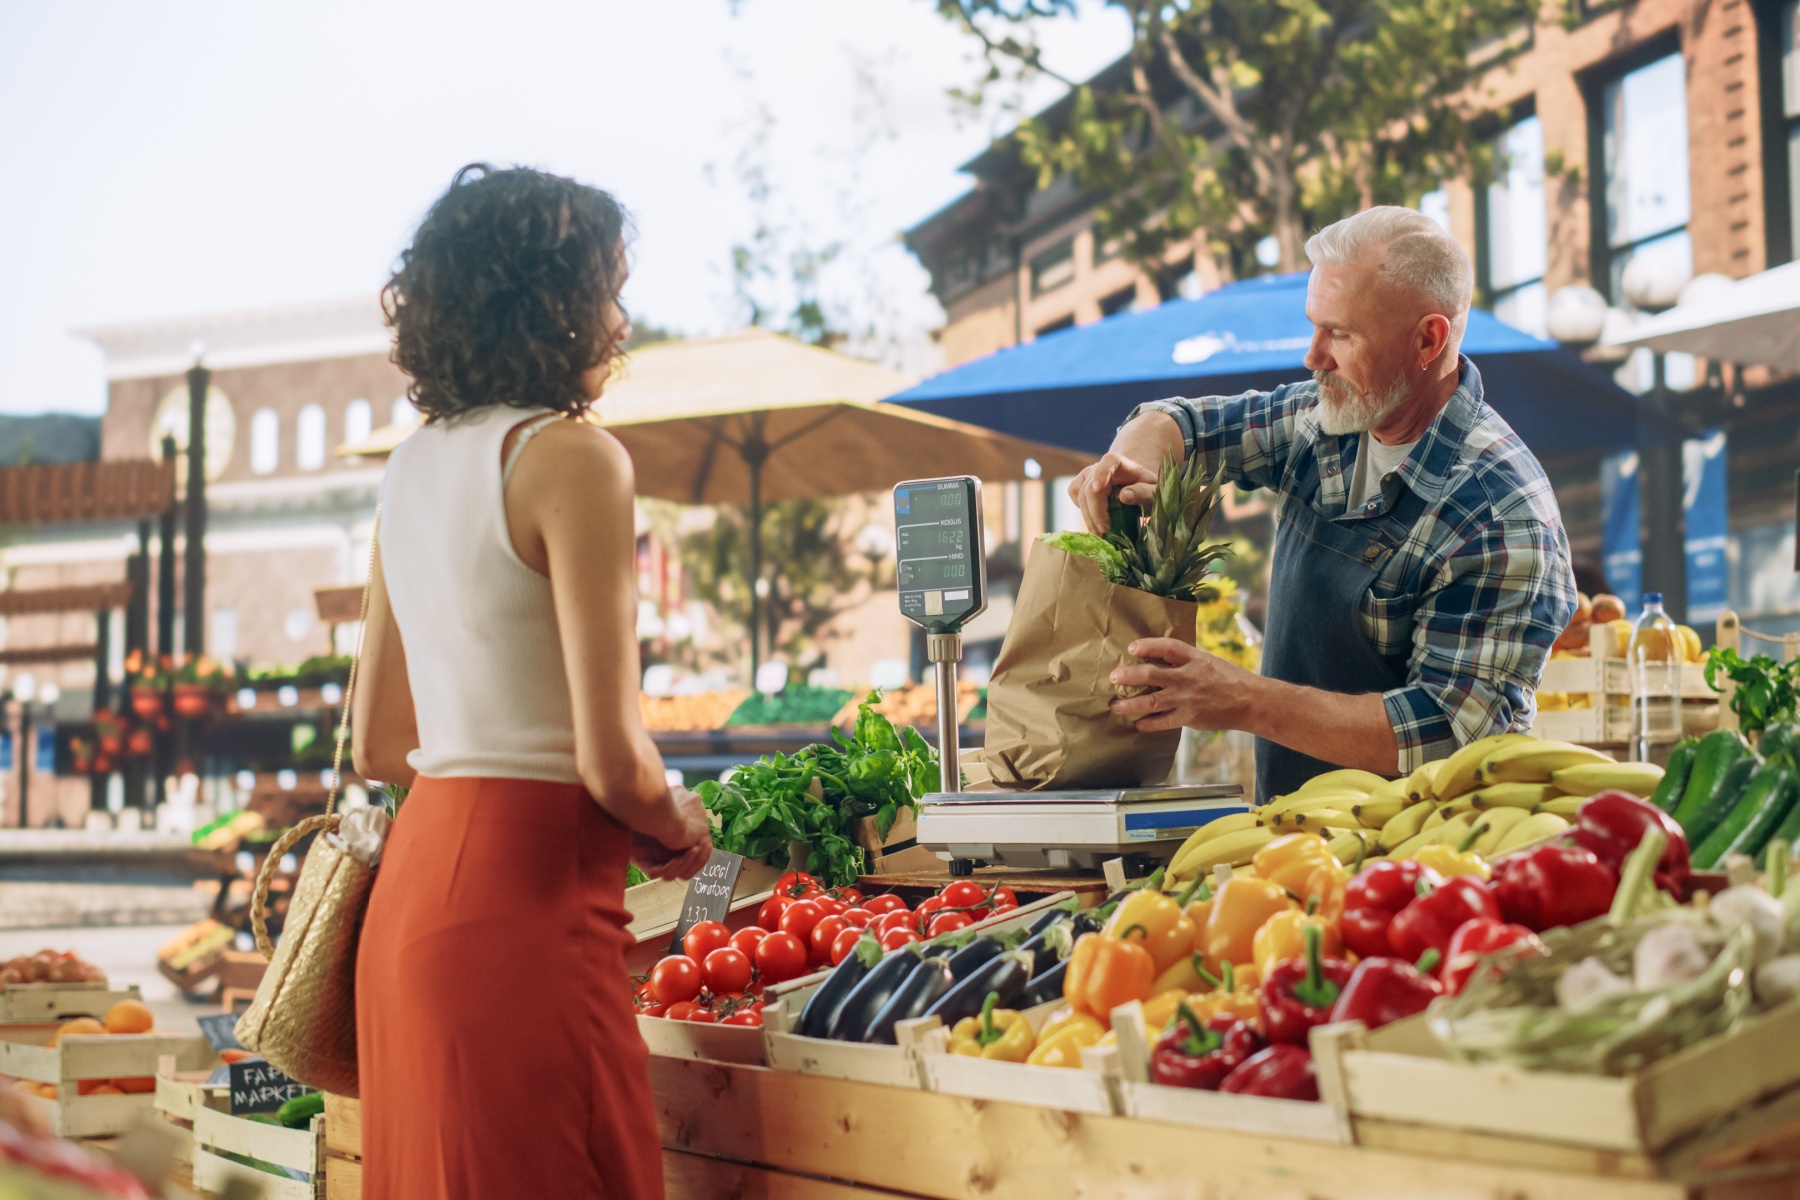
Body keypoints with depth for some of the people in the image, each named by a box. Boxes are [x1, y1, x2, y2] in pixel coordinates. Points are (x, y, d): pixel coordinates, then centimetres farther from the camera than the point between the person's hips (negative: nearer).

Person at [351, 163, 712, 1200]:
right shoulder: (571, 456, -10)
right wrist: (682, 828, 4)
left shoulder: (412, 467, 13)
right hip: (528, 894, -8)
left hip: (414, 878, 8)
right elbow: (610, 759, -15)